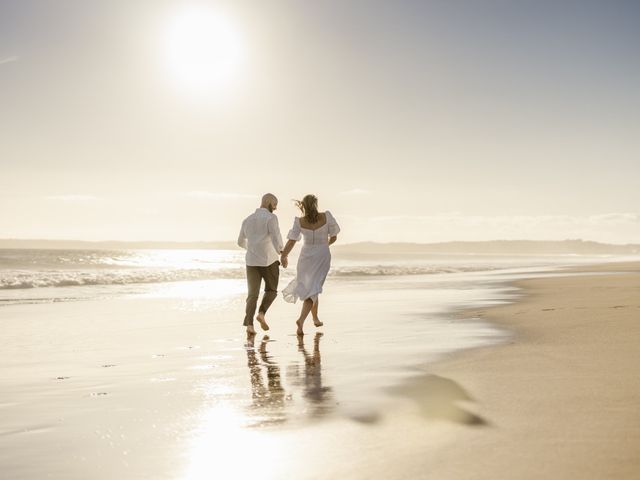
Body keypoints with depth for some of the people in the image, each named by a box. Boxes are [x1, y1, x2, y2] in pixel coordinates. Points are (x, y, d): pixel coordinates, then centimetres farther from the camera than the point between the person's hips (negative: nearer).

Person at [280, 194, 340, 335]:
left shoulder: (300, 222, -7)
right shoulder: (326, 217, -7)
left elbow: (291, 242, -12)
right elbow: (334, 237, 0)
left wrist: (283, 256, 4)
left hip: (306, 256, 2)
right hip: (322, 256, -2)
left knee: (309, 287, 22)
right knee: (312, 290, -3)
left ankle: (315, 319, 33)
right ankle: (301, 319, -24)